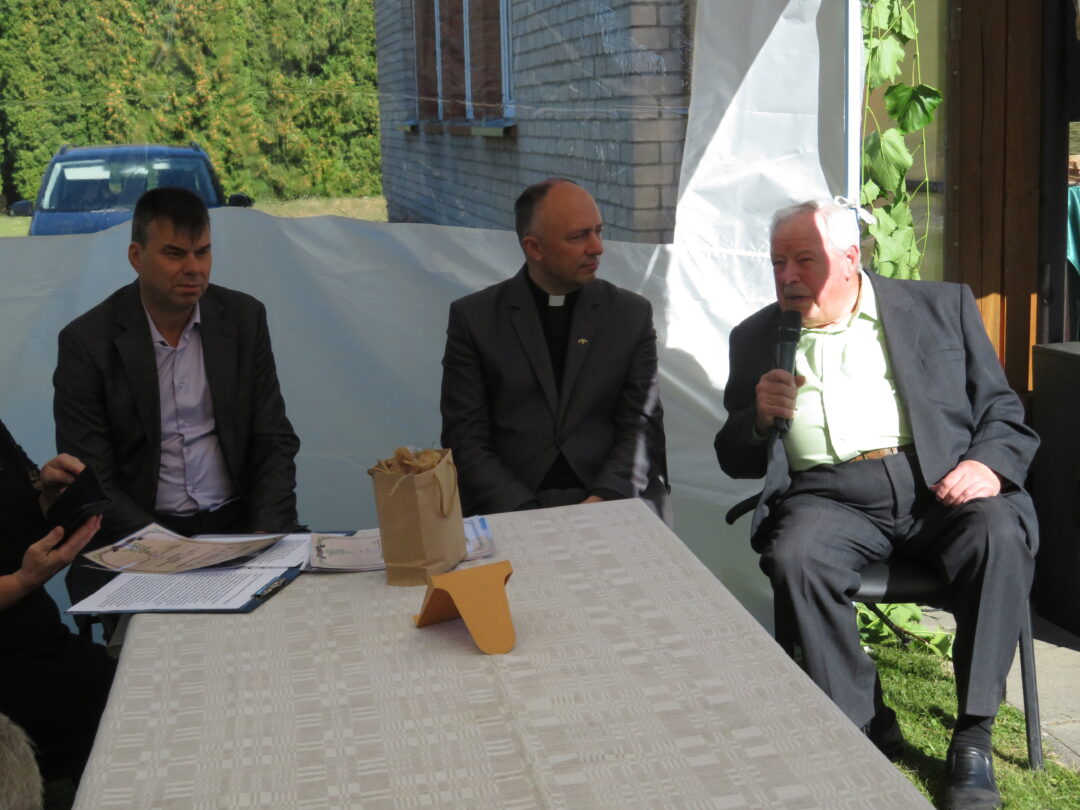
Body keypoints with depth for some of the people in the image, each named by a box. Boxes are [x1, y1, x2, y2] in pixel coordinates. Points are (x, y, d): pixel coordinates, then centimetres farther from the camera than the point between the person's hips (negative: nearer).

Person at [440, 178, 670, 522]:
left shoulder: (632, 314, 8)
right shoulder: (473, 317, 4)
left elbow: (641, 425, 3)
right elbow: (466, 438, -1)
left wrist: (605, 498, -15)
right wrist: (524, 512, -15)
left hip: (612, 500, 2)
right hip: (509, 507, -1)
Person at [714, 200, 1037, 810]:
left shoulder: (942, 307, 14)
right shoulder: (757, 337, 17)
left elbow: (1003, 410, 12)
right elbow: (735, 459, 18)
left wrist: (988, 464, -10)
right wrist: (760, 419, -4)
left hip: (940, 485, 0)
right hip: (828, 497, 1)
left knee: (1001, 535, -31)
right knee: (795, 558, -32)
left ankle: (973, 739, -18)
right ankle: (868, 733, -15)